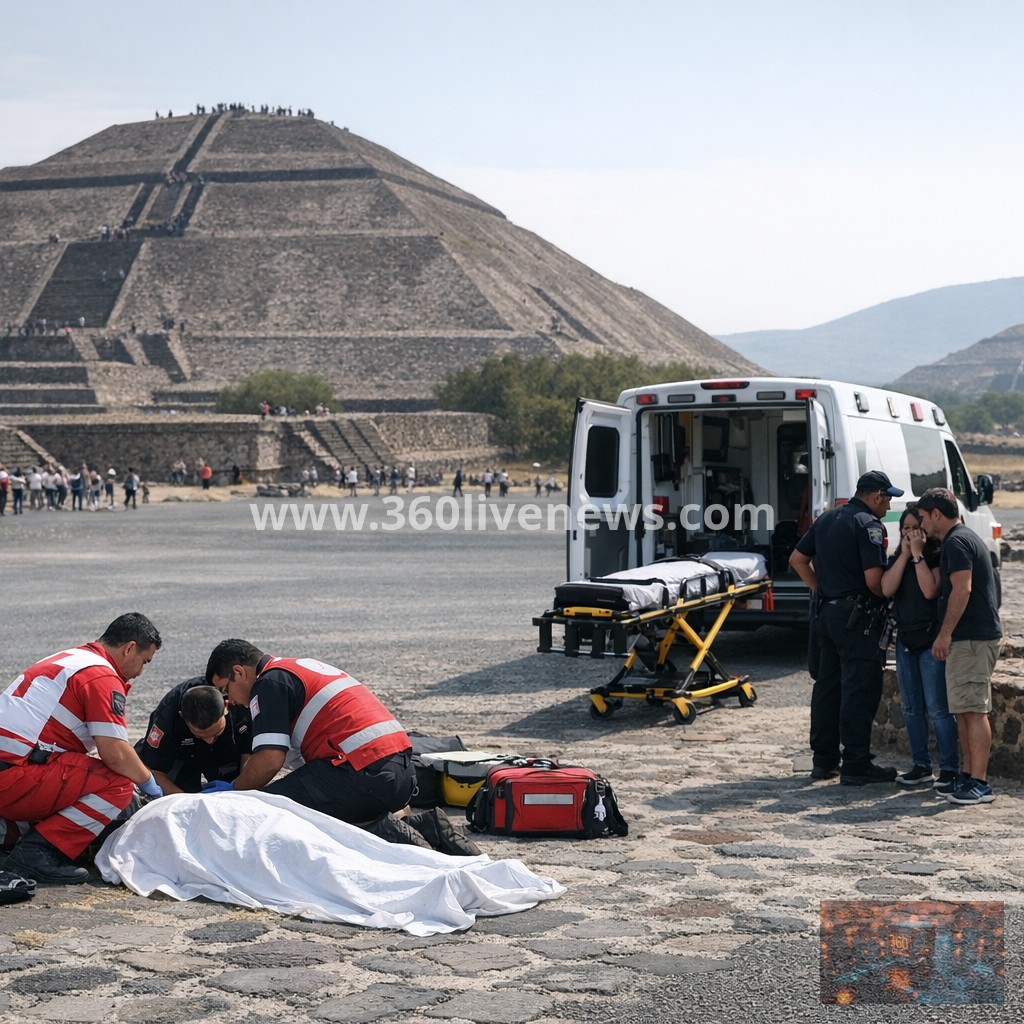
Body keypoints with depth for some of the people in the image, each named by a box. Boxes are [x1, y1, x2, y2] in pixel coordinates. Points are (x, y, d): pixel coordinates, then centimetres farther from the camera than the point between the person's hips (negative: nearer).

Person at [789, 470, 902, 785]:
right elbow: (873, 579, -21)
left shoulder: (826, 520, 13)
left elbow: (797, 559, 18)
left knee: (827, 685, 13)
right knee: (860, 689, -5)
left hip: (826, 613, 9)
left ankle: (824, 759, 19)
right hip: (856, 617, -9)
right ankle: (856, 765, -4)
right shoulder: (869, 525, -13)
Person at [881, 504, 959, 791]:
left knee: (937, 707, -9)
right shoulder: (896, 560, 12)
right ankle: (922, 767, 18)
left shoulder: (938, 557, -5)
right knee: (911, 708, 10)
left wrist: (918, 554, -15)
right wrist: (905, 554, -7)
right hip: (905, 637, 7)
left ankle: (949, 769, -5)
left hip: (932, 638, -7)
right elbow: (887, 589, -5)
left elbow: (930, 590, -20)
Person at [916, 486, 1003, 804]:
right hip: (973, 636, 11)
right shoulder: (965, 538, 21)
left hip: (971, 638, -11)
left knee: (973, 710, -11)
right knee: (964, 710, 12)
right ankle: (967, 776, 16)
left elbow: (962, 590, -20)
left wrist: (945, 634, -18)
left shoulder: (956, 542, -12)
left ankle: (979, 784, -12)